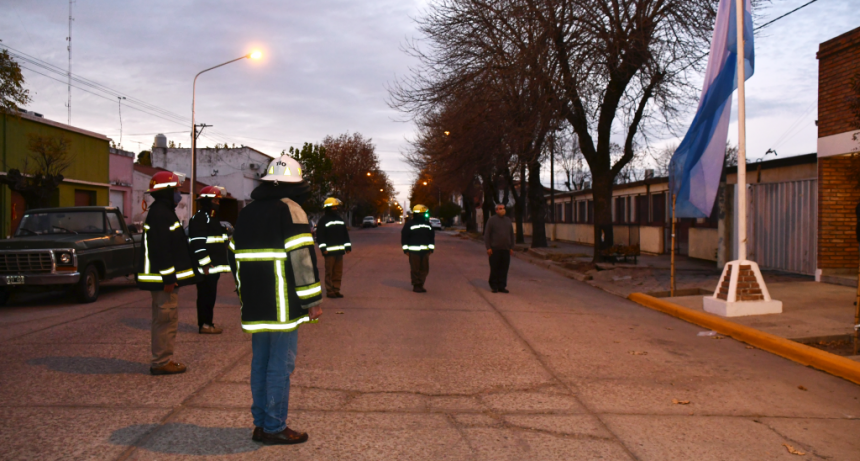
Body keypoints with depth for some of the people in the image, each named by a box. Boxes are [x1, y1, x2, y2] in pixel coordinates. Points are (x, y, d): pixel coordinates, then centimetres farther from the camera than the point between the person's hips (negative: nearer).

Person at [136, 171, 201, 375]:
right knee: (166, 319, -6)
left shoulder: (163, 211, 17)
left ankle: (163, 360, 23)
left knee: (164, 320, 15)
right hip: (163, 279, -11)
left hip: (166, 277, 11)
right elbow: (161, 249, -23)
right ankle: (161, 362, 0)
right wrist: (168, 278, -23)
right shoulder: (160, 214, -16)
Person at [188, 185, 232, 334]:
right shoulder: (199, 218, -13)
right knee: (205, 296, -6)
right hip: (206, 266, -10)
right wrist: (205, 264, -23)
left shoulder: (213, 218, 20)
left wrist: (217, 263, 22)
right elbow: (198, 243, -21)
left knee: (210, 295, 13)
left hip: (213, 265, 10)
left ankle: (207, 323, 19)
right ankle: (204, 325, -1)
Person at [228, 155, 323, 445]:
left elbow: (234, 255, 21)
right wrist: (313, 300, -12)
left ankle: (261, 423, 22)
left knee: (260, 362, 14)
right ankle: (274, 428, 6)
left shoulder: (247, 212, 15)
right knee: (281, 364, -1)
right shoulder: (290, 209, -9)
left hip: (255, 304, 8)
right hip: (283, 304, -8)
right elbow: (301, 257, -16)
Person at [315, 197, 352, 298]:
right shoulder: (323, 220, -4)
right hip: (329, 251, -6)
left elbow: (345, 234, 20)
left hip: (339, 250, 6)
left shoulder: (340, 219, 16)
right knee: (329, 272, -2)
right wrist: (323, 248, -16)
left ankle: (336, 290, 15)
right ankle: (329, 291, 3)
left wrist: (348, 247, 14)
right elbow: (319, 236, -8)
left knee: (338, 272, 8)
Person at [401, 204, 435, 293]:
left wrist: (431, 248, 12)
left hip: (425, 251, 5)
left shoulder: (428, 224, 13)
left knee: (425, 269, 5)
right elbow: (404, 237, -1)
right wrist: (405, 249, -5)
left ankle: (420, 285, 17)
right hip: (414, 251, -5)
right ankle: (416, 286, 7)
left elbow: (432, 237, 19)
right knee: (415, 269, -2)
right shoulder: (409, 224, -1)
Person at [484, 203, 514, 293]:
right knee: (494, 269, -1)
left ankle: (502, 286, 10)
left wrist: (511, 248, 13)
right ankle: (494, 286, 8)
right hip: (495, 249, -4)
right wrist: (488, 248, -9)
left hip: (506, 249, 4)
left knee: (504, 269, 3)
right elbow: (486, 235, -2)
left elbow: (511, 235, 19)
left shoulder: (508, 220, 15)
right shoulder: (491, 220, 0)